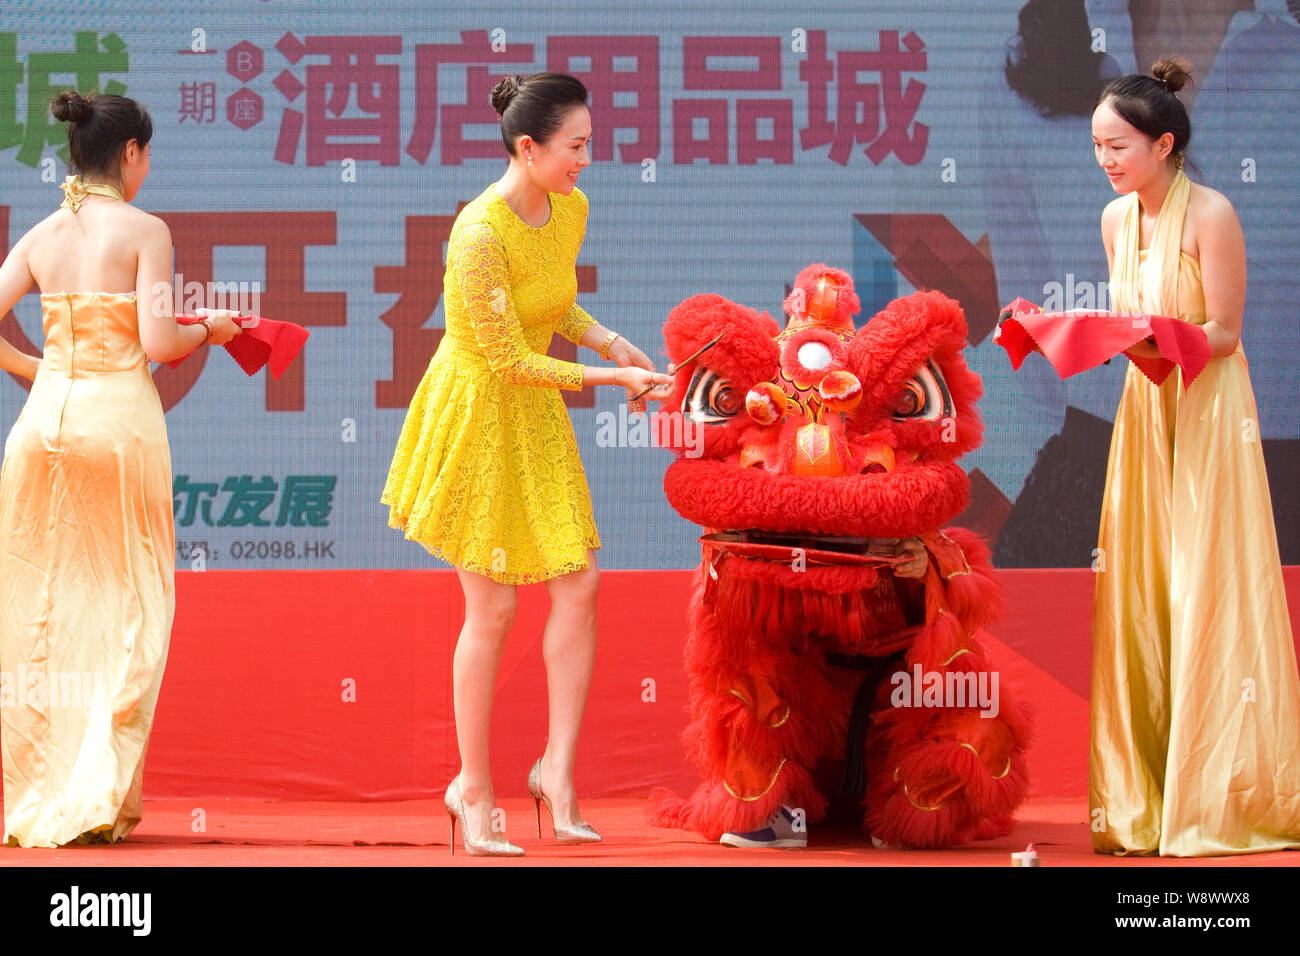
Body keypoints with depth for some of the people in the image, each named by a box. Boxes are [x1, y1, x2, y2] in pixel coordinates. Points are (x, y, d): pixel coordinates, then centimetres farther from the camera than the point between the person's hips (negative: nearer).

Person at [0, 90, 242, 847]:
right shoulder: (144, 230, -6)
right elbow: (159, 342, -13)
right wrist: (212, 330, 6)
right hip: (120, 418, -5)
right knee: (127, 605, 5)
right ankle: (98, 797, 3)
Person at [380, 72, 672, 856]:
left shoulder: (572, 210, -1)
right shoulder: (480, 236, -26)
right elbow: (509, 361, -23)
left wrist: (609, 341, 0)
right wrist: (613, 378, -21)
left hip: (537, 415, 7)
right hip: (478, 414, -7)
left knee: (580, 585, -2)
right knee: (494, 608, -2)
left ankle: (558, 768, 7)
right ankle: (474, 787, 14)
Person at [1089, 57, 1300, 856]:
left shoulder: (1210, 215, -13)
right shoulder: (1117, 218, 8)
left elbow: (1223, 332, -13)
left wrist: (1153, 339, -26)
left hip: (1208, 417, -7)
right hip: (1145, 412, 7)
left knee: (1206, 599, -5)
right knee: (1138, 601, 3)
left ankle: (1220, 799, 3)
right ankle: (1146, 796, 9)